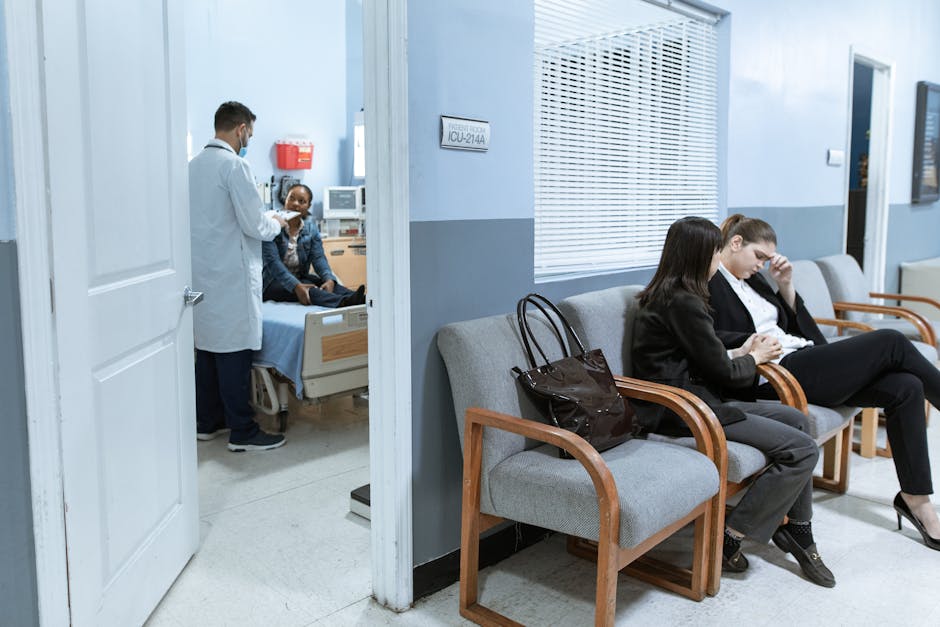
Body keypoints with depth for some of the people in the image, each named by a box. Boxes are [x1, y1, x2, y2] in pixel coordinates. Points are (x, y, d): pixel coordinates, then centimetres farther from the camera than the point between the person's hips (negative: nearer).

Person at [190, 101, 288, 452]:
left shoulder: (194, 164, 13)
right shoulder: (234, 165, -13)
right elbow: (254, 225, -16)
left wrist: (265, 221, 22)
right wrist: (276, 223, 5)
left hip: (201, 274, 9)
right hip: (230, 275, -9)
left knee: (208, 347, 14)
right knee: (235, 352, -4)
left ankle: (207, 422, 24)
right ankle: (242, 432, 3)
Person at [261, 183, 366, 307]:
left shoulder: (311, 228, 5)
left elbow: (319, 258, -6)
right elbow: (272, 261, -22)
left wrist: (329, 279, -28)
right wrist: (296, 286, -36)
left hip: (300, 277, 5)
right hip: (273, 282, -5)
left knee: (324, 283, -26)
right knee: (306, 290, -34)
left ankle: (358, 299, -50)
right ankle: (342, 302, -59)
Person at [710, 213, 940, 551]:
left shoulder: (753, 279, 21)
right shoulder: (708, 282, -5)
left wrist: (785, 286, 9)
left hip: (802, 360, 9)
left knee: (905, 386, -7)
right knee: (891, 342, -10)